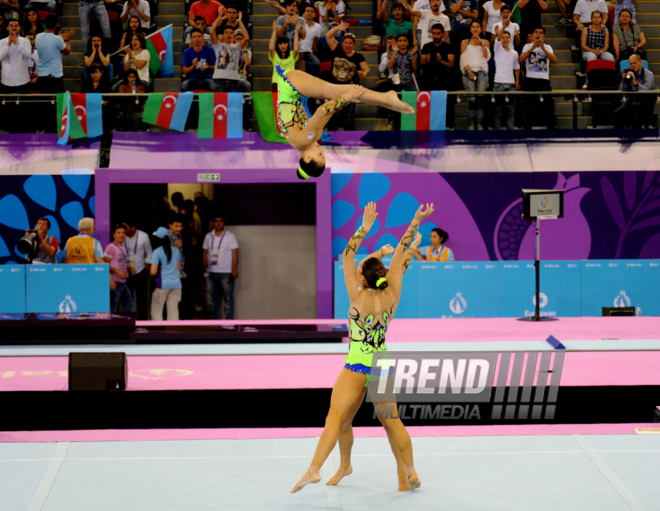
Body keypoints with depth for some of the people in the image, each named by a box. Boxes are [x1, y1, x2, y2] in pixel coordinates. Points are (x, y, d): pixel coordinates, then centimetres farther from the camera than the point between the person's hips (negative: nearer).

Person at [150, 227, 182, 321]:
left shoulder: (157, 252, -9)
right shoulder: (176, 250, 6)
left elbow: (153, 272, -12)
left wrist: (149, 272, 9)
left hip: (163, 285, -5)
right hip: (176, 284, 5)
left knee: (156, 311, 5)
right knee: (173, 311, 6)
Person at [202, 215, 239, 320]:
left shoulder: (230, 236, 1)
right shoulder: (208, 236, 12)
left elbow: (235, 254, -3)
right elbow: (205, 253, 15)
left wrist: (234, 270, -12)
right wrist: (205, 269, 7)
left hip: (226, 273, -4)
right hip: (211, 272, 4)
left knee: (228, 299, -5)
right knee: (212, 300, 8)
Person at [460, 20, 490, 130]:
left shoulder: (485, 42, 19)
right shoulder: (465, 42, 17)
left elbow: (487, 57, 4)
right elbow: (464, 59, 8)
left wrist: (481, 43, -2)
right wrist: (470, 73, -5)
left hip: (482, 71, 0)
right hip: (469, 71, 0)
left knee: (480, 98, -18)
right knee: (471, 98, -16)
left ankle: (479, 124, -18)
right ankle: (471, 124, -16)